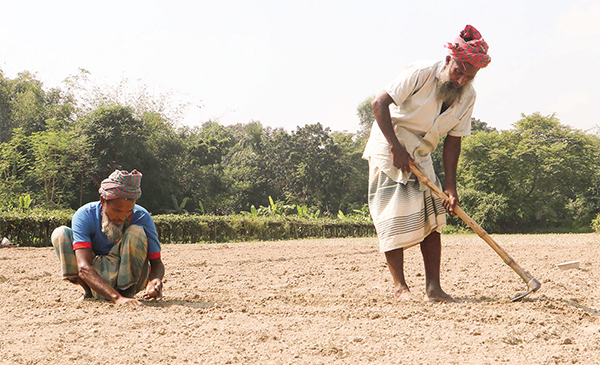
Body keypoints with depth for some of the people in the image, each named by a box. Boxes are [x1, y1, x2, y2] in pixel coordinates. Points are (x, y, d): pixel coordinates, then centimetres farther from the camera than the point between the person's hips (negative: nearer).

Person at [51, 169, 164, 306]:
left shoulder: (142, 218, -19)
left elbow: (157, 263, -13)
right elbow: (84, 268, -33)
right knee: (60, 233, -18)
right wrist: (117, 298, -48)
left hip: (130, 278, -1)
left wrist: (154, 281, -40)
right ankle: (89, 292, -8)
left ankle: (128, 292, -14)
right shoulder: (84, 216, -22)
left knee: (136, 232, -28)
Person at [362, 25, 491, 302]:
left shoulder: (468, 96, -4)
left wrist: (450, 186, -8)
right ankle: (399, 286, -1)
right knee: (395, 216, -9)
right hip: (388, 147, -6)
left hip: (420, 155, 6)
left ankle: (433, 287, 2)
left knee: (432, 216, -1)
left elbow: (453, 140, -2)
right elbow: (379, 103, -22)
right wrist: (396, 147, -27)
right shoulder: (420, 74, -22)